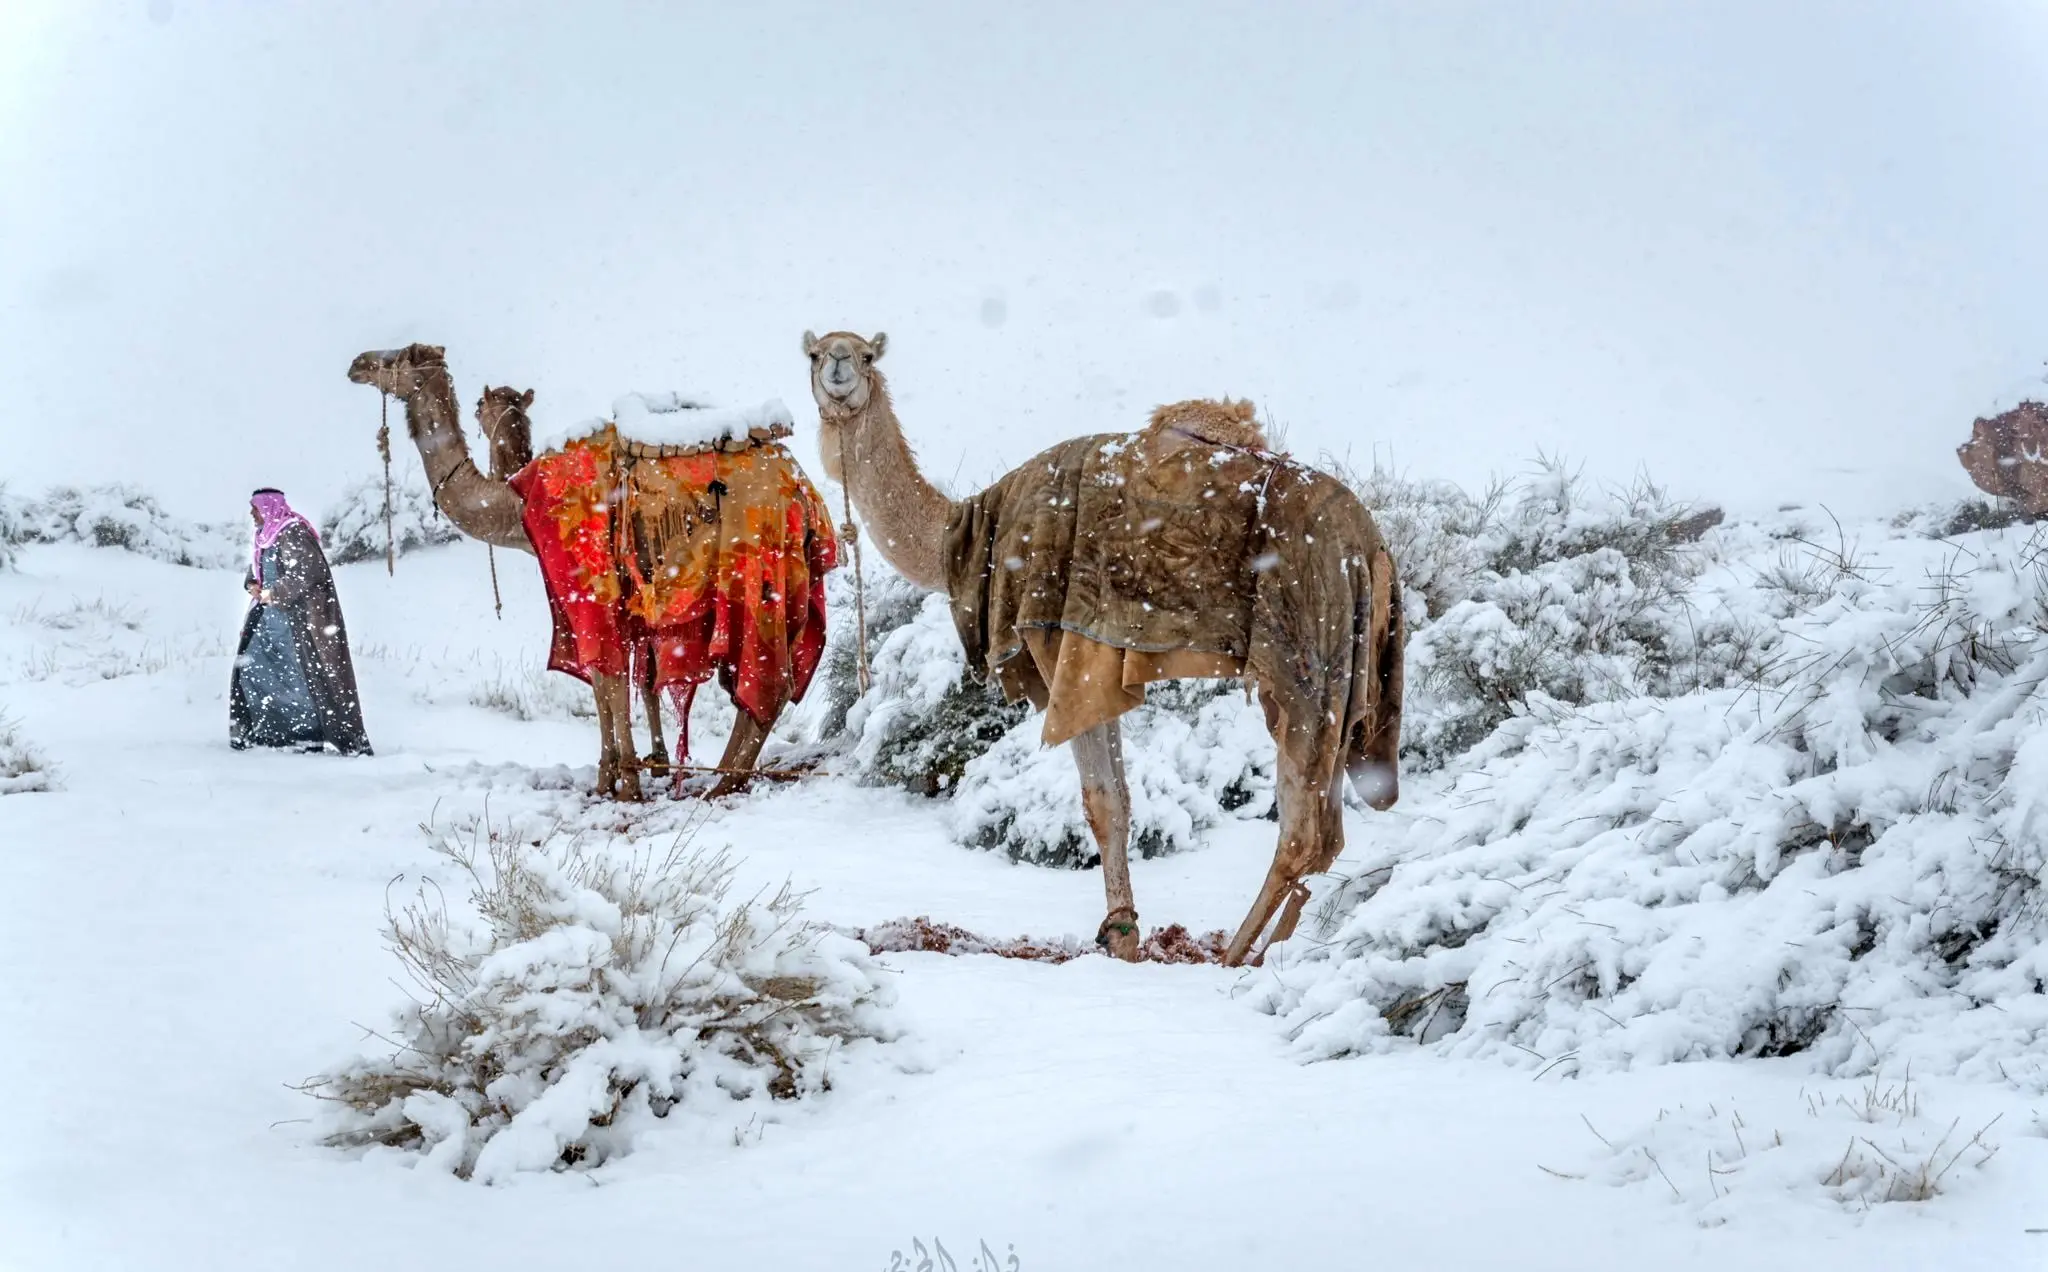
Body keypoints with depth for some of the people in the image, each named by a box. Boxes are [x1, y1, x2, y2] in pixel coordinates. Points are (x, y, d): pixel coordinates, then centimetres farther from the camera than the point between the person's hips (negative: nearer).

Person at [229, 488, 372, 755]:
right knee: (251, 667, 8)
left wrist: (274, 593, -17)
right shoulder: (266, 536, 14)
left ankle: (312, 735, -4)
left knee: (302, 673, -8)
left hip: (297, 615, -10)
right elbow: (256, 569, 26)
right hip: (271, 615, 10)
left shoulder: (292, 533, -14)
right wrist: (252, 584, 3)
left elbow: (308, 571, -21)